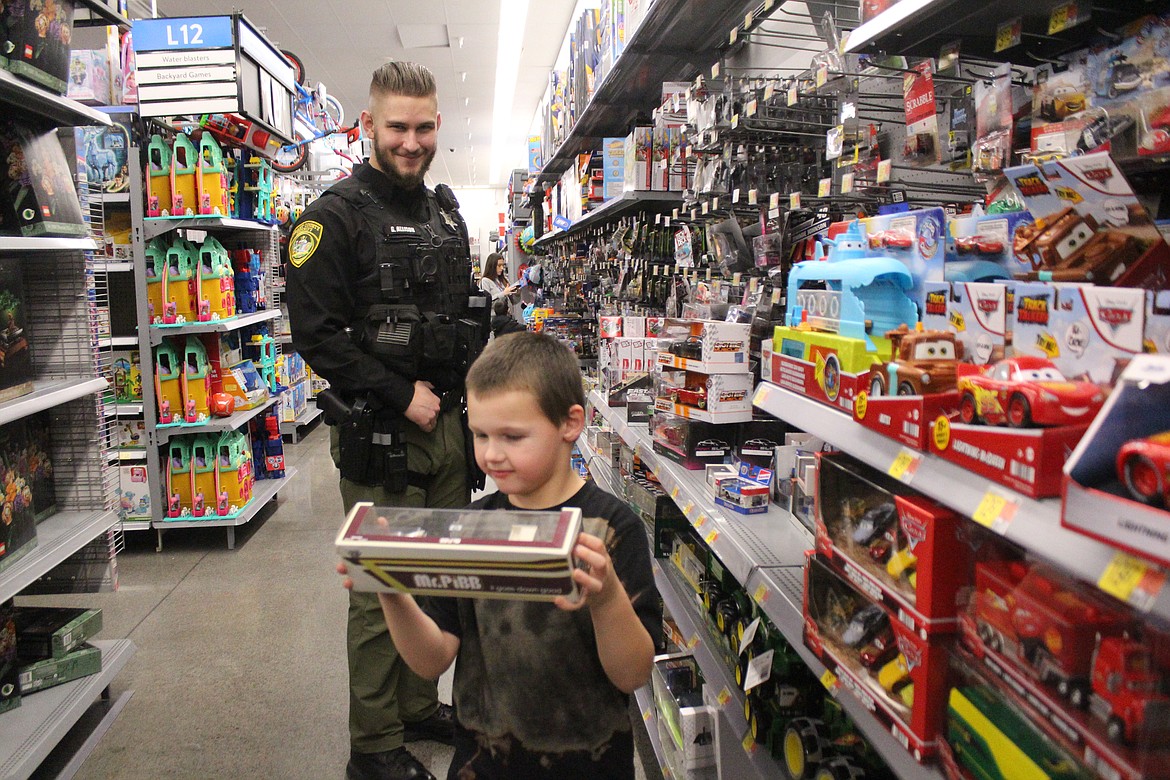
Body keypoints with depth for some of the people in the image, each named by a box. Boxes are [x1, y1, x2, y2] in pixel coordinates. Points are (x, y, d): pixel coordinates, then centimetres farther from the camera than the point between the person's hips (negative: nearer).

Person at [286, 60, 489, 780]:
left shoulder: (447, 212, 15)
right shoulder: (338, 215, -7)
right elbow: (317, 332, -14)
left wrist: (468, 385, 10)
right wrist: (401, 397, -17)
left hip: (450, 425, 7)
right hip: (381, 436, -7)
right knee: (383, 592, 2)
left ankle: (419, 707, 35)